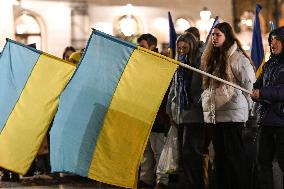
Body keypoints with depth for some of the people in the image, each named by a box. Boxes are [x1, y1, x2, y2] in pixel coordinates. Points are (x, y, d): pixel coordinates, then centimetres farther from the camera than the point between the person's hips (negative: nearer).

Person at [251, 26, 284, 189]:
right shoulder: (269, 65, 17)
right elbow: (258, 85, 22)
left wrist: (264, 93, -20)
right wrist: (256, 93, 0)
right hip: (266, 119, 7)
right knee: (264, 161, 10)